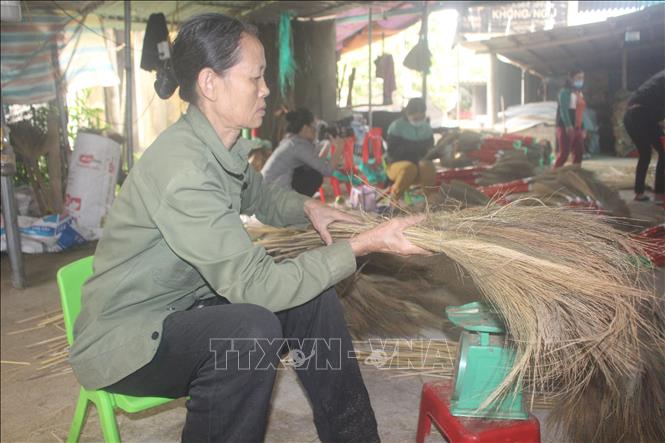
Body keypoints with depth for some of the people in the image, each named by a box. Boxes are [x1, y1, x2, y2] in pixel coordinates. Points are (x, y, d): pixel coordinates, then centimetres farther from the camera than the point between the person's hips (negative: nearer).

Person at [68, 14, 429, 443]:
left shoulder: (225, 145, -1)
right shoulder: (182, 167, -29)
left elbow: (261, 197, 20)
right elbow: (256, 284, -31)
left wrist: (307, 207, -1)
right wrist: (363, 245, -28)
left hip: (184, 307, 9)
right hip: (121, 339, -8)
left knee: (315, 299, -2)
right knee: (250, 329, -33)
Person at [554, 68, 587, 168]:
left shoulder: (579, 93, 19)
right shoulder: (565, 91, -7)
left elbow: (580, 112, 20)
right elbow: (563, 109, -19)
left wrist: (582, 128, 15)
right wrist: (568, 125, -28)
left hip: (577, 128, 9)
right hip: (565, 127, -9)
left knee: (579, 152, 7)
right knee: (564, 153, -12)